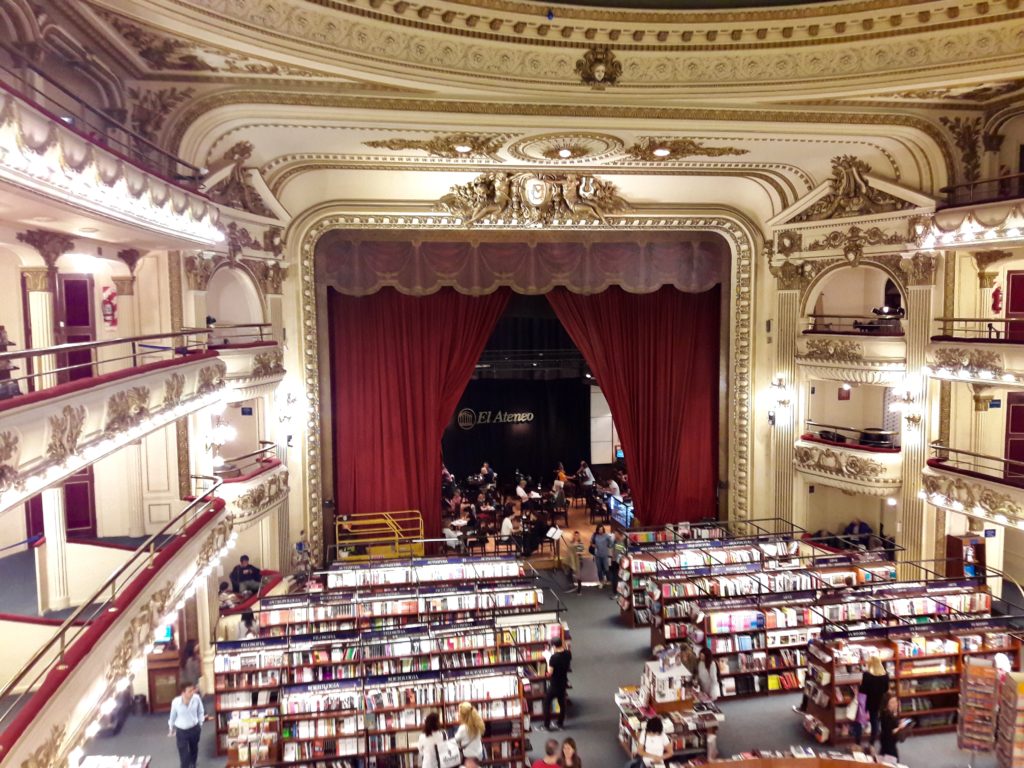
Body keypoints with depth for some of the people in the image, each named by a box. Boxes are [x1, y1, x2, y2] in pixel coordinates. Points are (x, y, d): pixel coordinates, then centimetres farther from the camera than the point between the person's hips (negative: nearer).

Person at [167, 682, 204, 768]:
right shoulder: (175, 702, -25)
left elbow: (201, 711, -3)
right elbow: (172, 716, -5)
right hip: (181, 731, -3)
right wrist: (171, 729, 10)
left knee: (194, 749, 26)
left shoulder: (197, 698, -22)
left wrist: (200, 724, 7)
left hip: (194, 729, 3)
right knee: (184, 753, 1)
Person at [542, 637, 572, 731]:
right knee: (562, 703, 19)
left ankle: (546, 725, 16)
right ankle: (560, 724, 30)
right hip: (563, 683, 6)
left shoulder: (553, 657, -28)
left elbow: (550, 672, -21)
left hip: (554, 684, -6)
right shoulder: (568, 653, -9)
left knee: (546, 703, 10)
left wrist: (548, 659, -13)